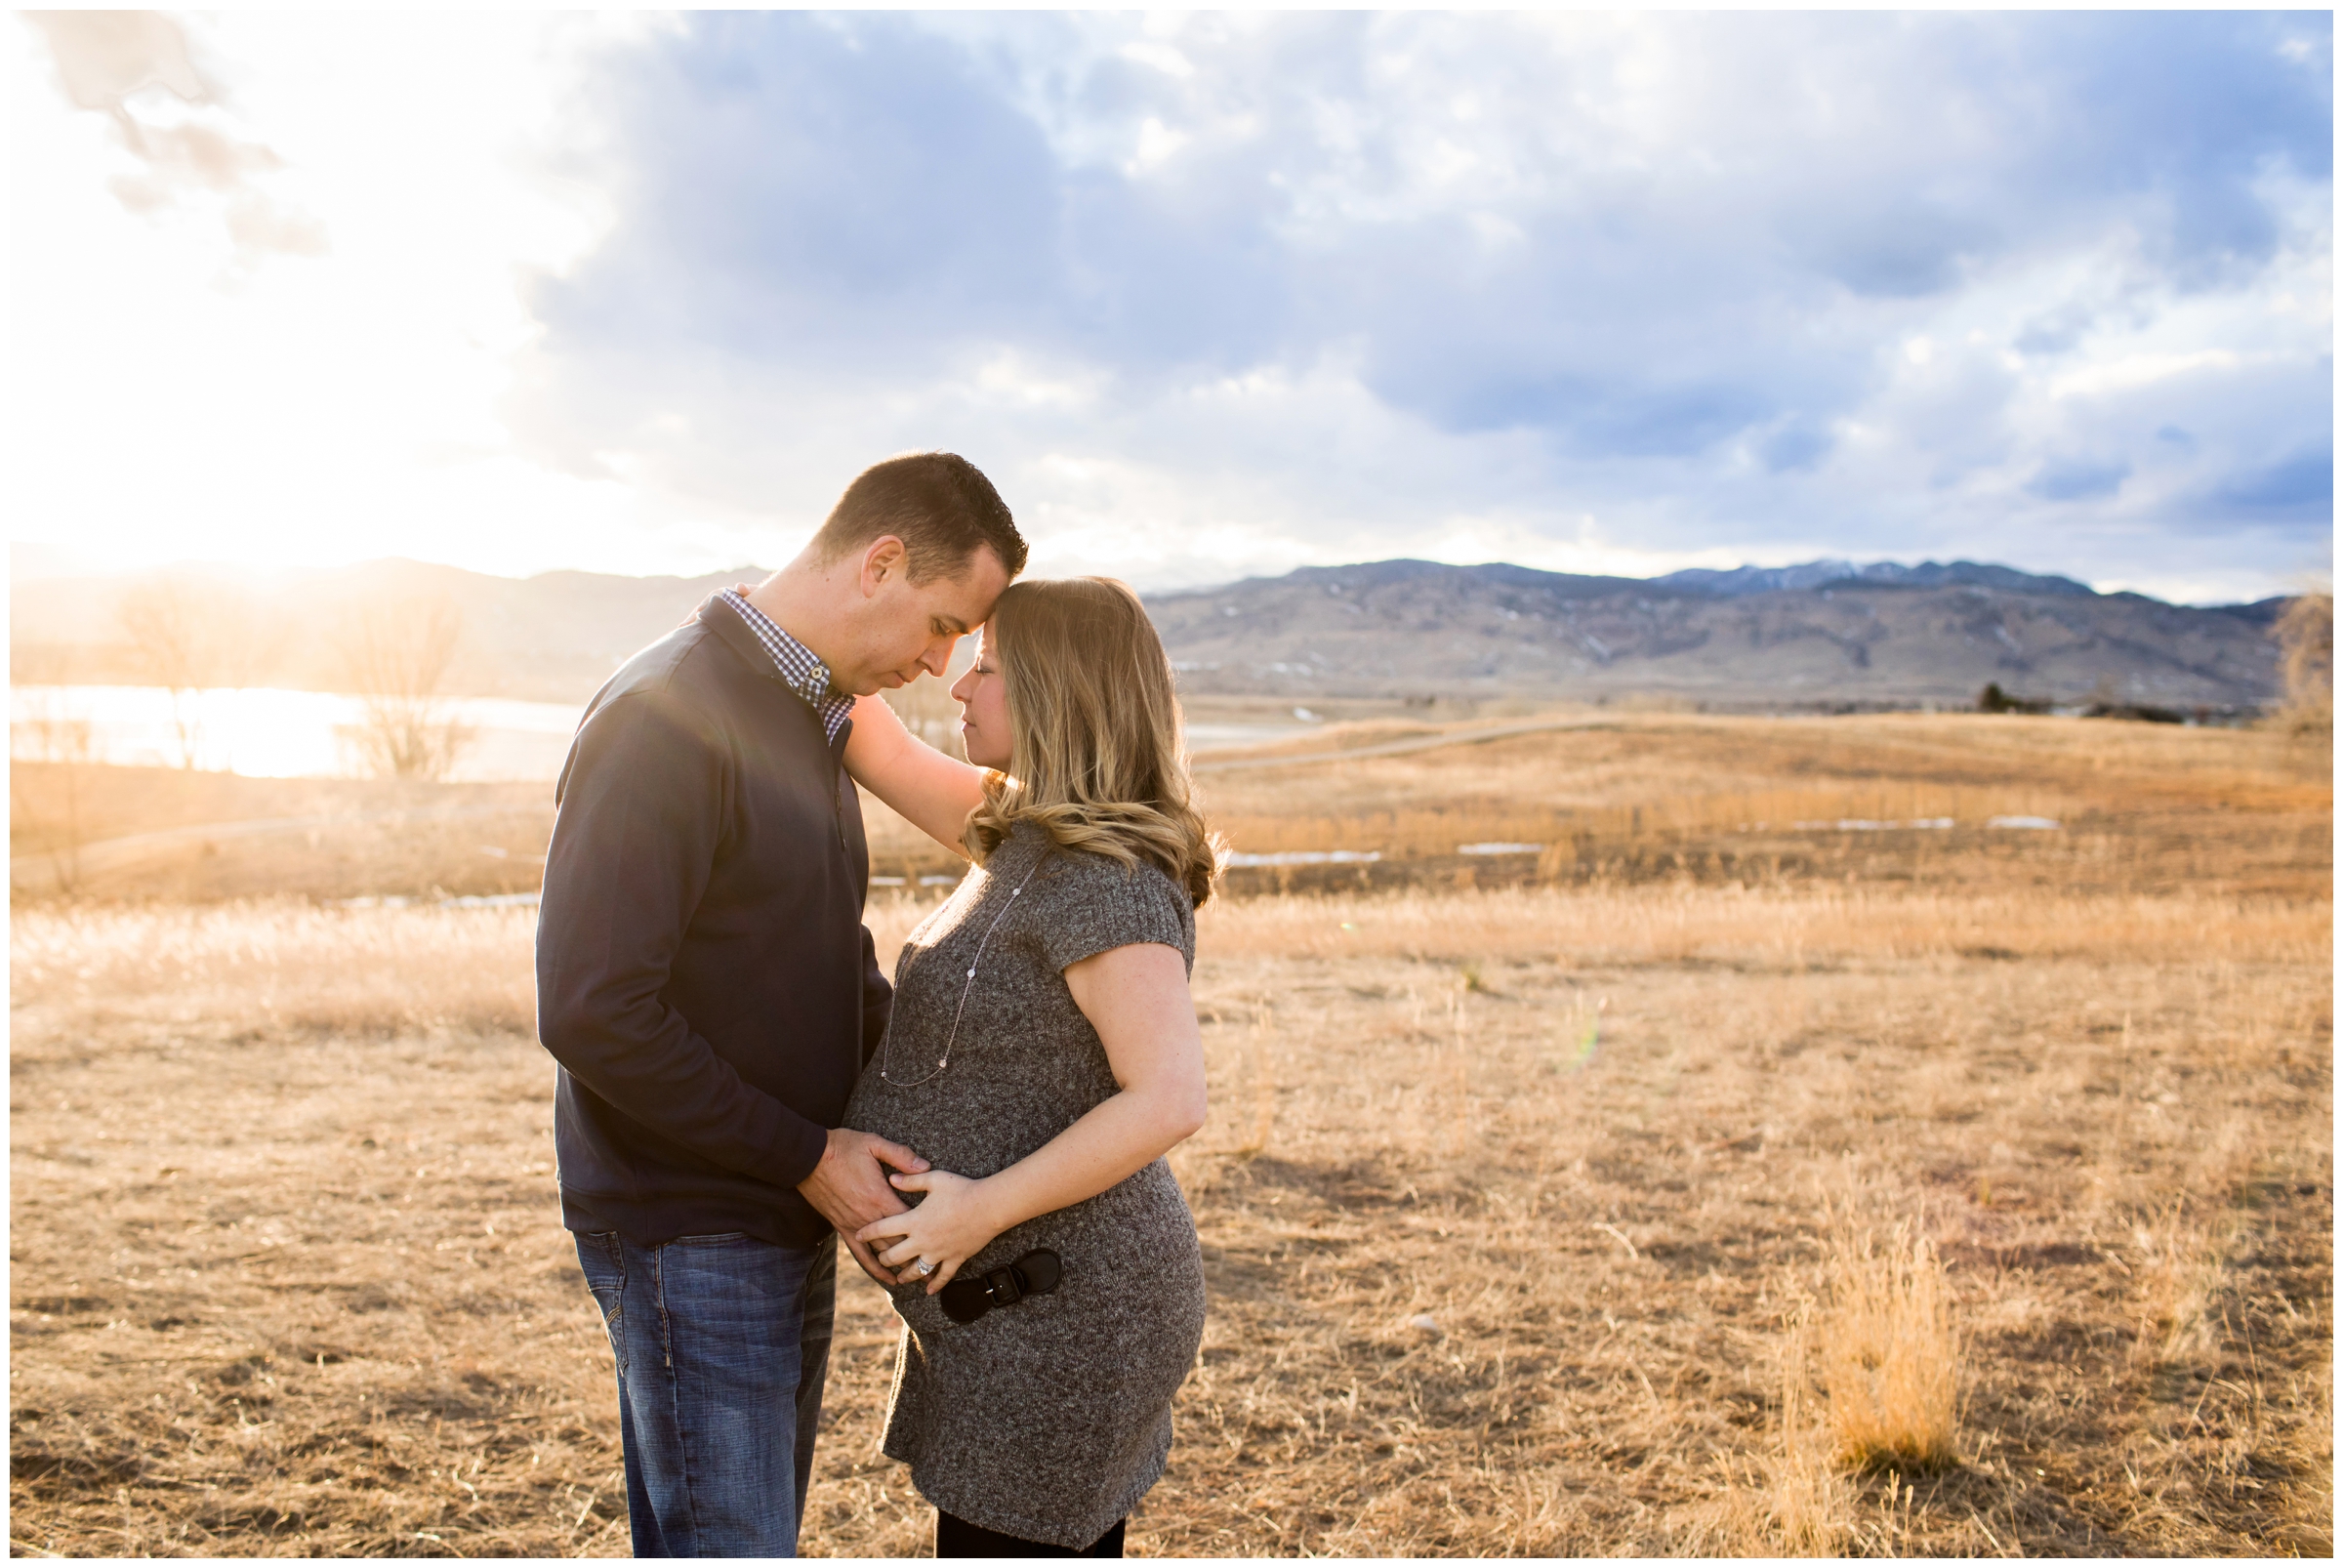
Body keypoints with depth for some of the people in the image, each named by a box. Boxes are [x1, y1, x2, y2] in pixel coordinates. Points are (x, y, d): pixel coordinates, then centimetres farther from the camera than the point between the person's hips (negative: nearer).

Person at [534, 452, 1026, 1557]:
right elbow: (591, 1012, -25)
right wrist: (808, 1156, -19)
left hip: (789, 1218, 9)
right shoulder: (668, 715, -20)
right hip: (688, 1237, -9)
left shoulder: (810, 718, 11)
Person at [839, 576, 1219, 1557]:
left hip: (1058, 1316, -10)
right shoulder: (1027, 835, 8)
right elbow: (887, 759, 17)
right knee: (1067, 1545, 21)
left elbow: (1170, 1098, -29)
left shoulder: (1105, 879, -22)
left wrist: (986, 1206, -24)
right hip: (1025, 1302, 10)